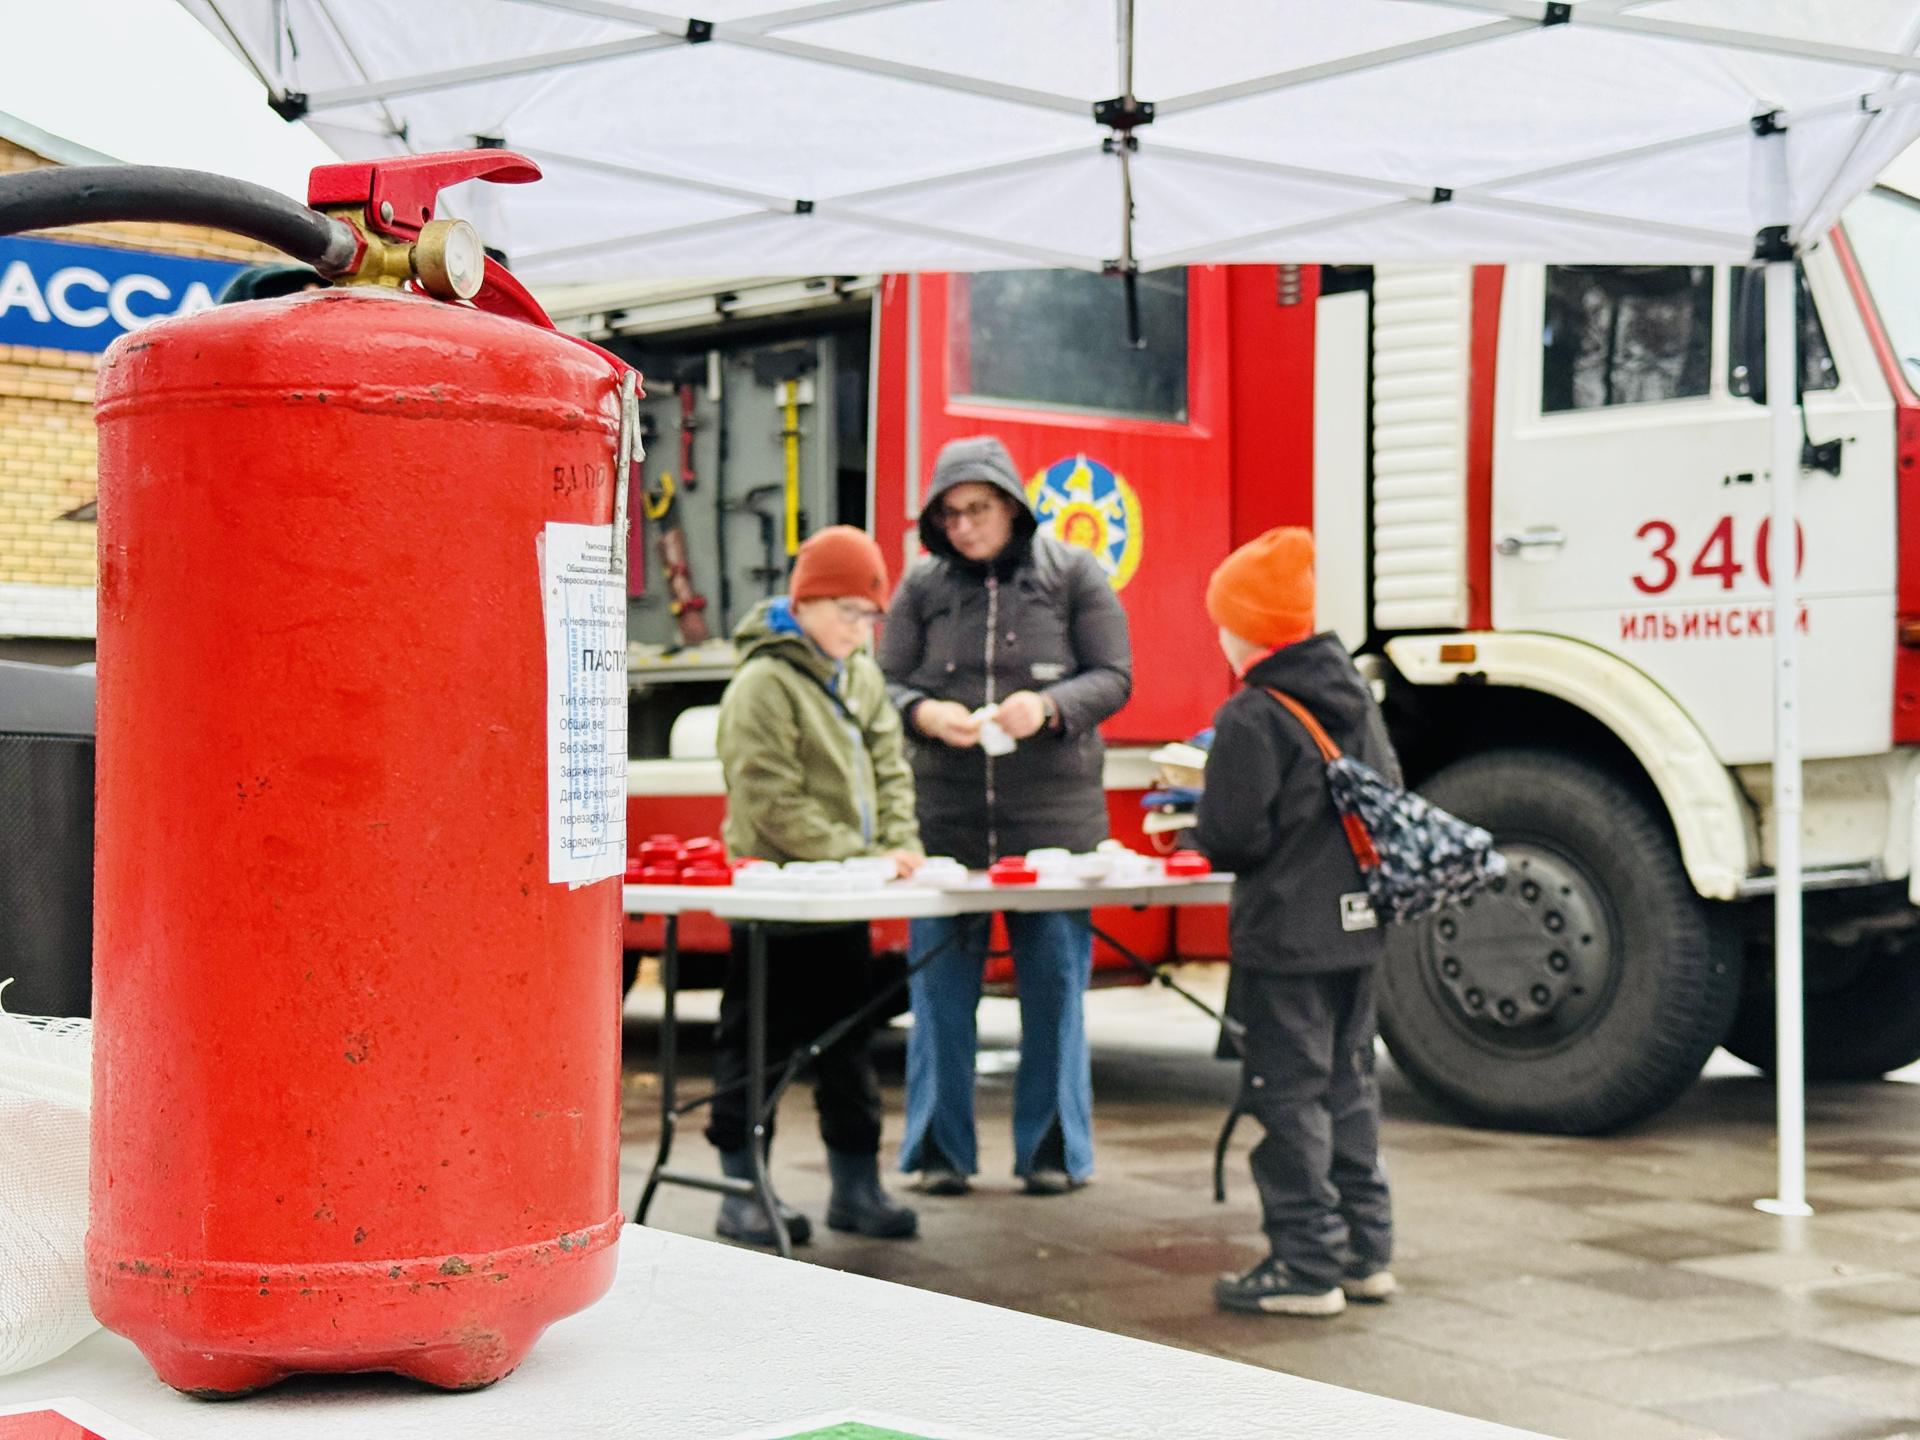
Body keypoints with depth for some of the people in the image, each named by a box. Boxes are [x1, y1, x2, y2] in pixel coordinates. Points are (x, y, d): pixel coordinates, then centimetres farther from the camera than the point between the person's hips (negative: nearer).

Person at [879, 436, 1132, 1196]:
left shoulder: (1072, 574, 4)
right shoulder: (922, 584, 9)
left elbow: (1112, 677, 1)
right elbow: (887, 685, 7)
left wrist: (1047, 706, -18)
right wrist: (926, 713, -15)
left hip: (1053, 817, -1)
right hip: (945, 816, 2)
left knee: (1054, 981, 3)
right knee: (941, 985, 4)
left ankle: (1053, 1148, 15)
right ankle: (940, 1150, 15)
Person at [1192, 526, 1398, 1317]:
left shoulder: (1253, 718, -16)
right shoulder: (1355, 695, 9)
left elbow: (1232, 837, -18)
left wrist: (1197, 815, 2)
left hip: (1286, 937, -8)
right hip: (1359, 926, 8)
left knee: (1288, 1096, 0)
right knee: (1349, 1086, 16)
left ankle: (1306, 1266, 3)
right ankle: (1364, 1253, 22)